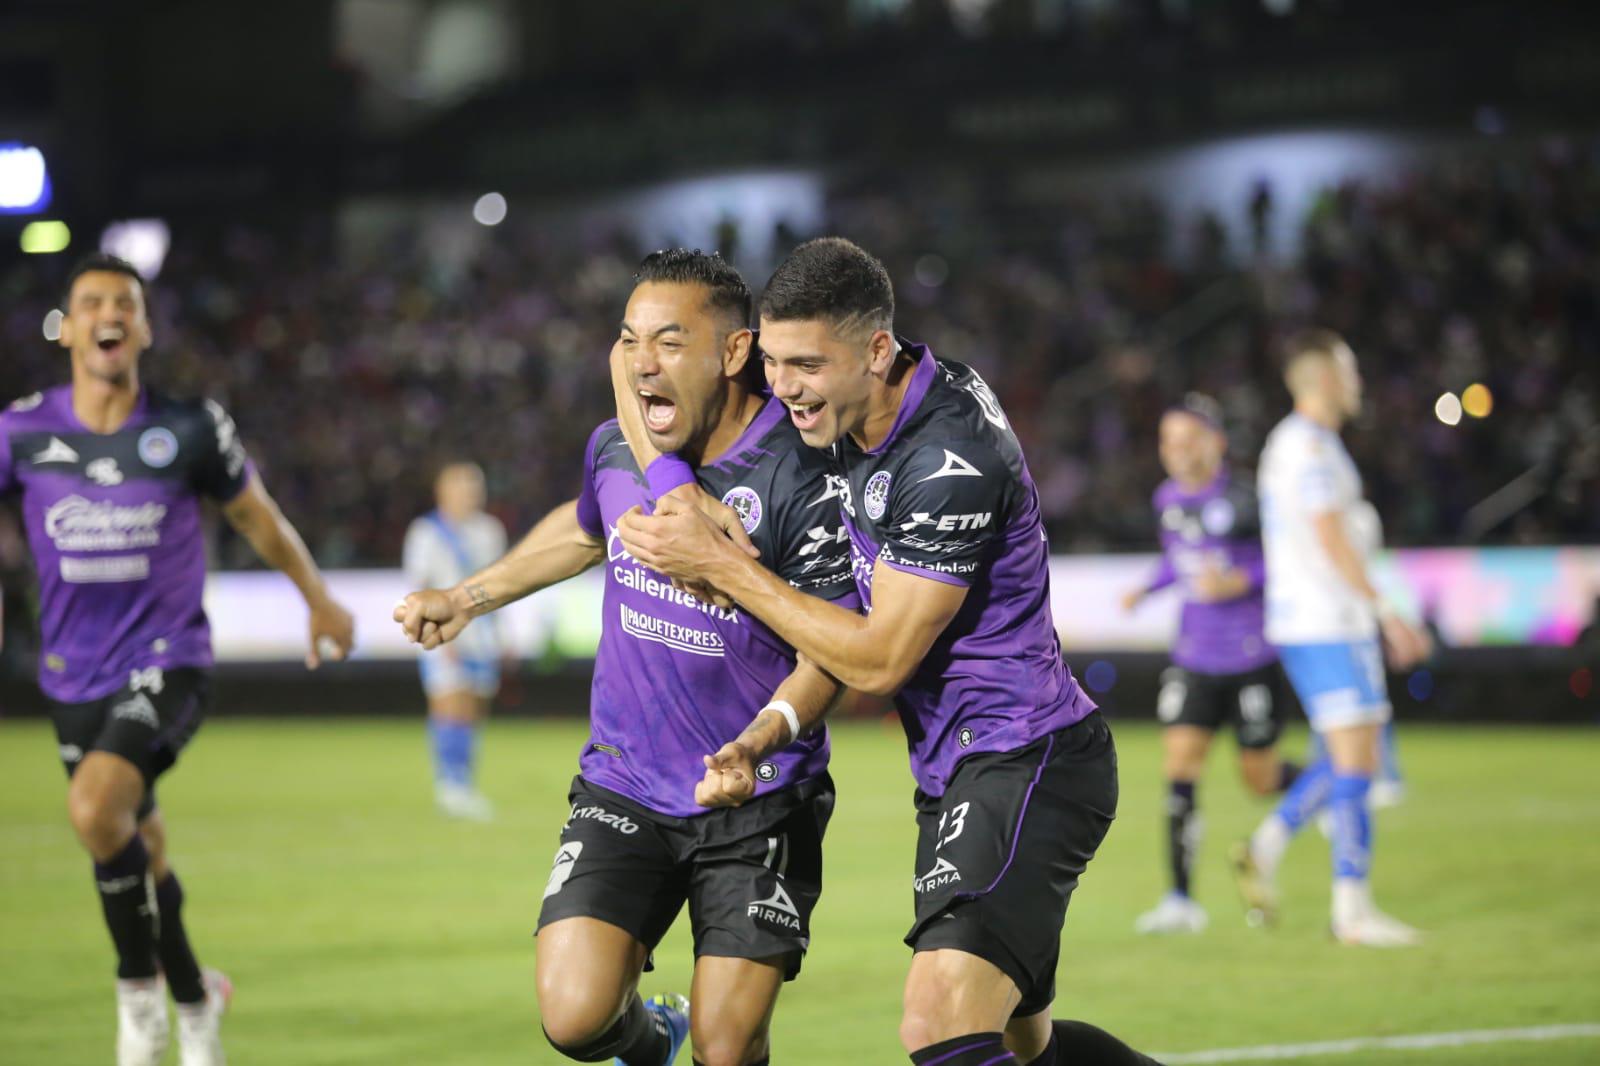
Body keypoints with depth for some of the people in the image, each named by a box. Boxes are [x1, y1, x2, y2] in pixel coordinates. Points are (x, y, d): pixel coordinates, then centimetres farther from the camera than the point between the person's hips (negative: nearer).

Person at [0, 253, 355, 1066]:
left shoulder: (191, 428, -6)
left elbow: (257, 517, 10)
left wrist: (318, 599, 20)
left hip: (168, 662, -3)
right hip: (75, 677, 3)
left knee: (95, 807, -27)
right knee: (138, 849, 13)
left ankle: (139, 982, -9)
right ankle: (194, 999, 38)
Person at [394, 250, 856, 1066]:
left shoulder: (798, 478, -20)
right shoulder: (614, 447, -2)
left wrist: (762, 739, -31)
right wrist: (467, 599, 25)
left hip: (758, 806, -4)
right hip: (623, 787, 4)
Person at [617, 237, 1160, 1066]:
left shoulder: (951, 460, -23)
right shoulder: (849, 421, 5)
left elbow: (879, 659, -18)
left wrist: (719, 564, -14)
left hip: (1024, 764, -10)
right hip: (957, 770, 10)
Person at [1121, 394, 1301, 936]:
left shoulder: (1243, 498, -15)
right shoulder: (1167, 499, 5)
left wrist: (1238, 583, -25)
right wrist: (1146, 588, 6)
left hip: (1251, 660, -4)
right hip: (1194, 659, 5)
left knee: (1260, 778, 7)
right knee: (1179, 768, -9)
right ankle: (1182, 900, -7)